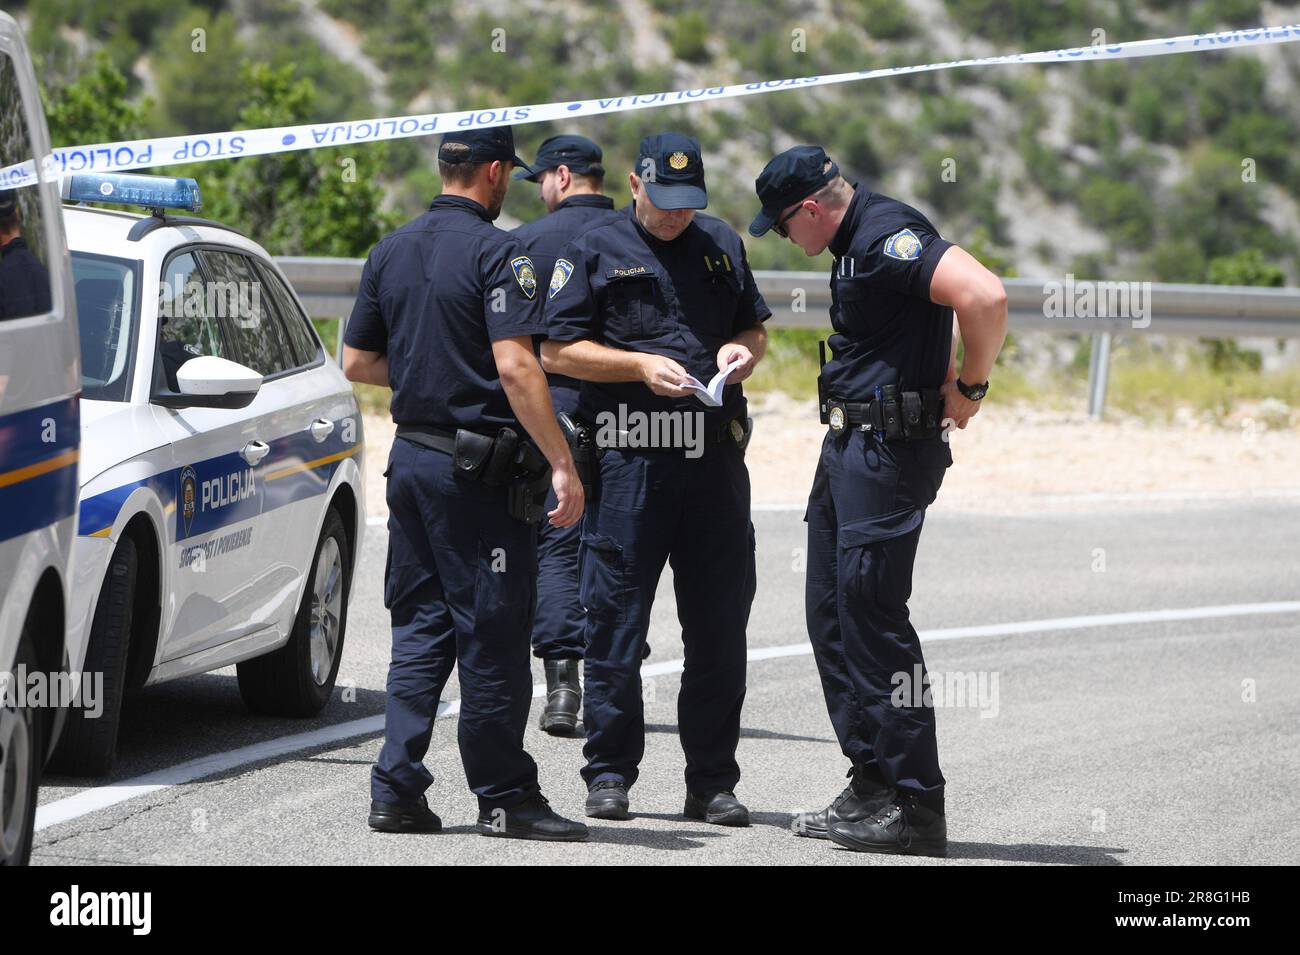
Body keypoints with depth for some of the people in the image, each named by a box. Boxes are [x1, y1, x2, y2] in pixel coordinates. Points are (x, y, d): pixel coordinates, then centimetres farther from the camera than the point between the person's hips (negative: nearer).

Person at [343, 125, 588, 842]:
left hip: (411, 457, 7)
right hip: (478, 470, -7)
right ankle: (505, 798, 6)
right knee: (492, 637, 0)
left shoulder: (391, 252, 10)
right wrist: (563, 464, -21)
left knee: (420, 629, 12)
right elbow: (514, 365, -22)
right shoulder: (495, 252, -13)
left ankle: (397, 792, 8)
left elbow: (357, 362, 15)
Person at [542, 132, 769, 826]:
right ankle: (609, 774, 7)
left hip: (715, 456, 4)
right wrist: (640, 364, -13)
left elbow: (755, 328, 25)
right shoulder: (595, 251, 3)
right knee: (615, 617, -2)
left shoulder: (722, 245, 16)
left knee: (719, 624, 4)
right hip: (629, 454, -4)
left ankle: (713, 782, 11)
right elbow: (556, 352, -1)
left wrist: (741, 349, 2)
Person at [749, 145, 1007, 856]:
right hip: (849, 444, 11)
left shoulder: (887, 238, -17)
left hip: (889, 449, -11)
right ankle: (872, 786, 17)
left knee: (871, 615, -11)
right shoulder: (857, 243, 16)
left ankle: (915, 810, -9)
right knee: (832, 616, 12)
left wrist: (969, 386, -18)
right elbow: (932, 318, 32)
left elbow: (985, 295, -31)